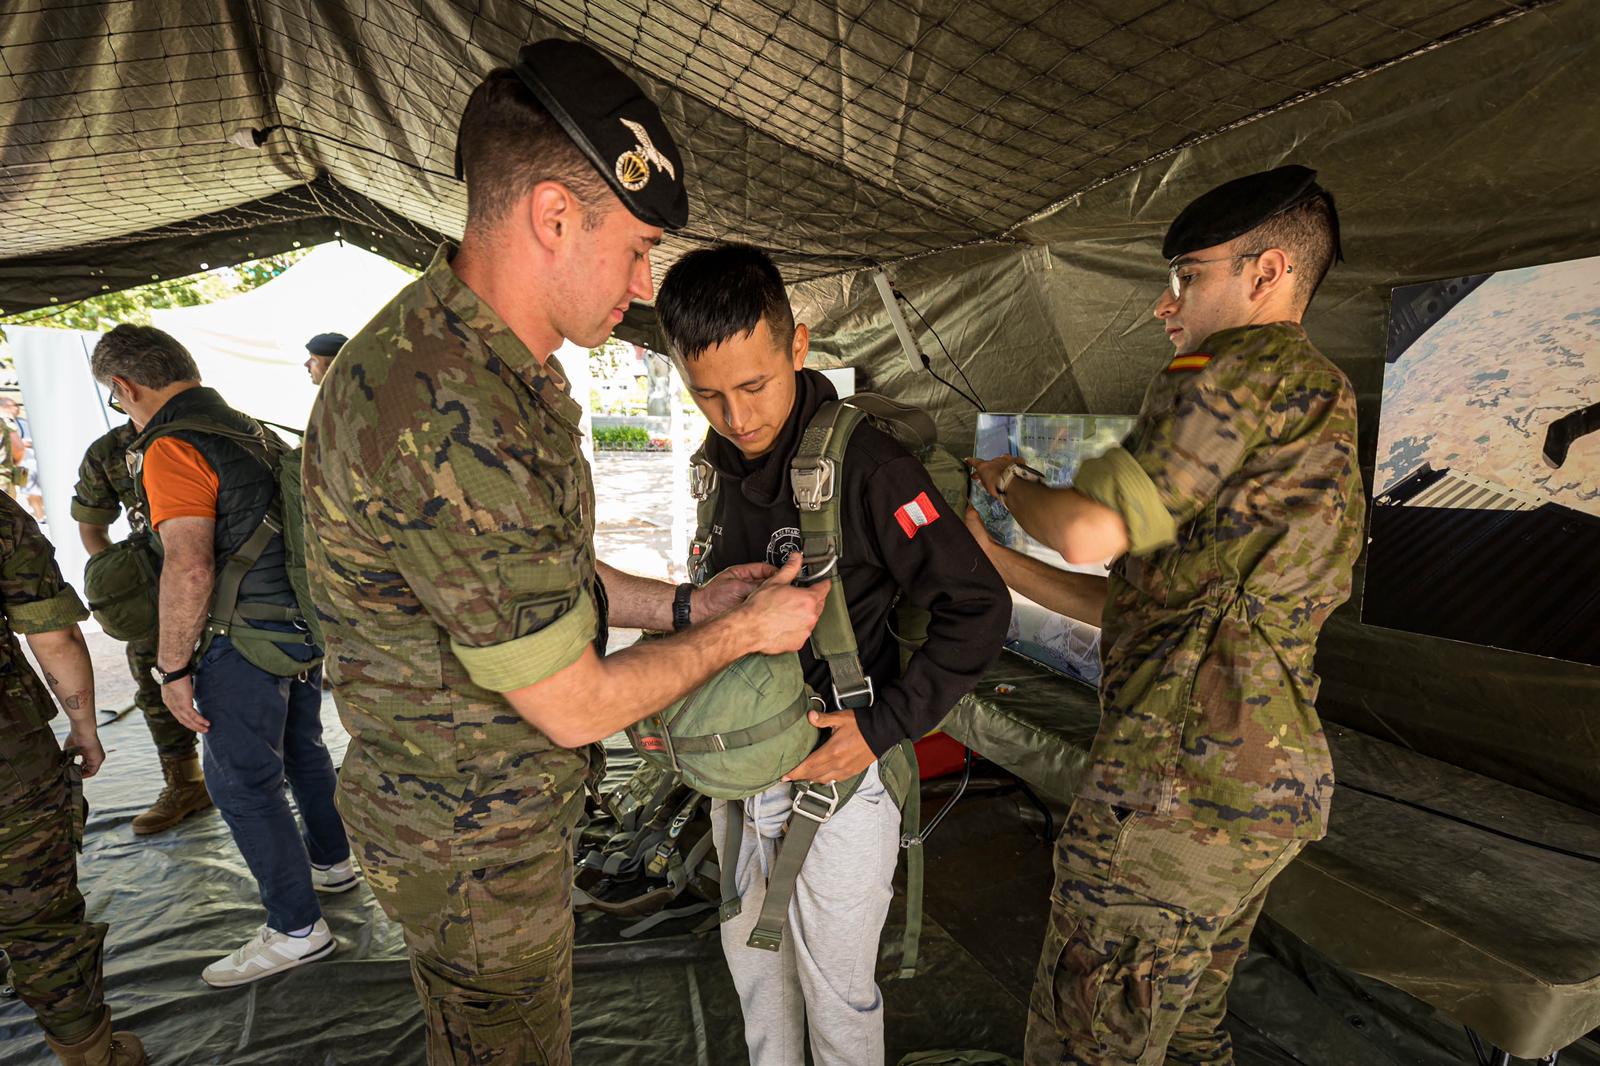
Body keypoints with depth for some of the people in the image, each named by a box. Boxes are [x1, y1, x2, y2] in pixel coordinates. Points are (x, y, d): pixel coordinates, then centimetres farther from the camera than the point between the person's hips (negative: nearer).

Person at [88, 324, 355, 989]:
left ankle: (295, 928, 13)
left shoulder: (171, 448, -16)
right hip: (302, 625, 9)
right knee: (302, 749, 23)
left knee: (242, 783, 3)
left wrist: (173, 668, -15)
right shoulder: (251, 429, 10)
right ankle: (330, 861, 41)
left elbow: (190, 568, -25)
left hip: (244, 642, -9)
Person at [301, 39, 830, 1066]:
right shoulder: (447, 419, -35)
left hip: (511, 793, 9)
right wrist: (744, 632, -13)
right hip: (474, 836, -8)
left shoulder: (497, 364, -1)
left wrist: (681, 603, 1)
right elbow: (577, 705, -26)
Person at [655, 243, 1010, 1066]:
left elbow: (977, 609, -18)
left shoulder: (865, 465, -22)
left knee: (836, 986, 15)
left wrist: (885, 728, -21)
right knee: (751, 957, 26)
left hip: (836, 761, -6)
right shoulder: (719, 465, 0)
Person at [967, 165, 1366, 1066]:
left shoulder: (1245, 364, -9)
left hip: (1182, 780, -10)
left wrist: (1011, 481, -1)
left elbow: (1090, 534, -22)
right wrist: (989, 557, 17)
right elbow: (1132, 601, 17)